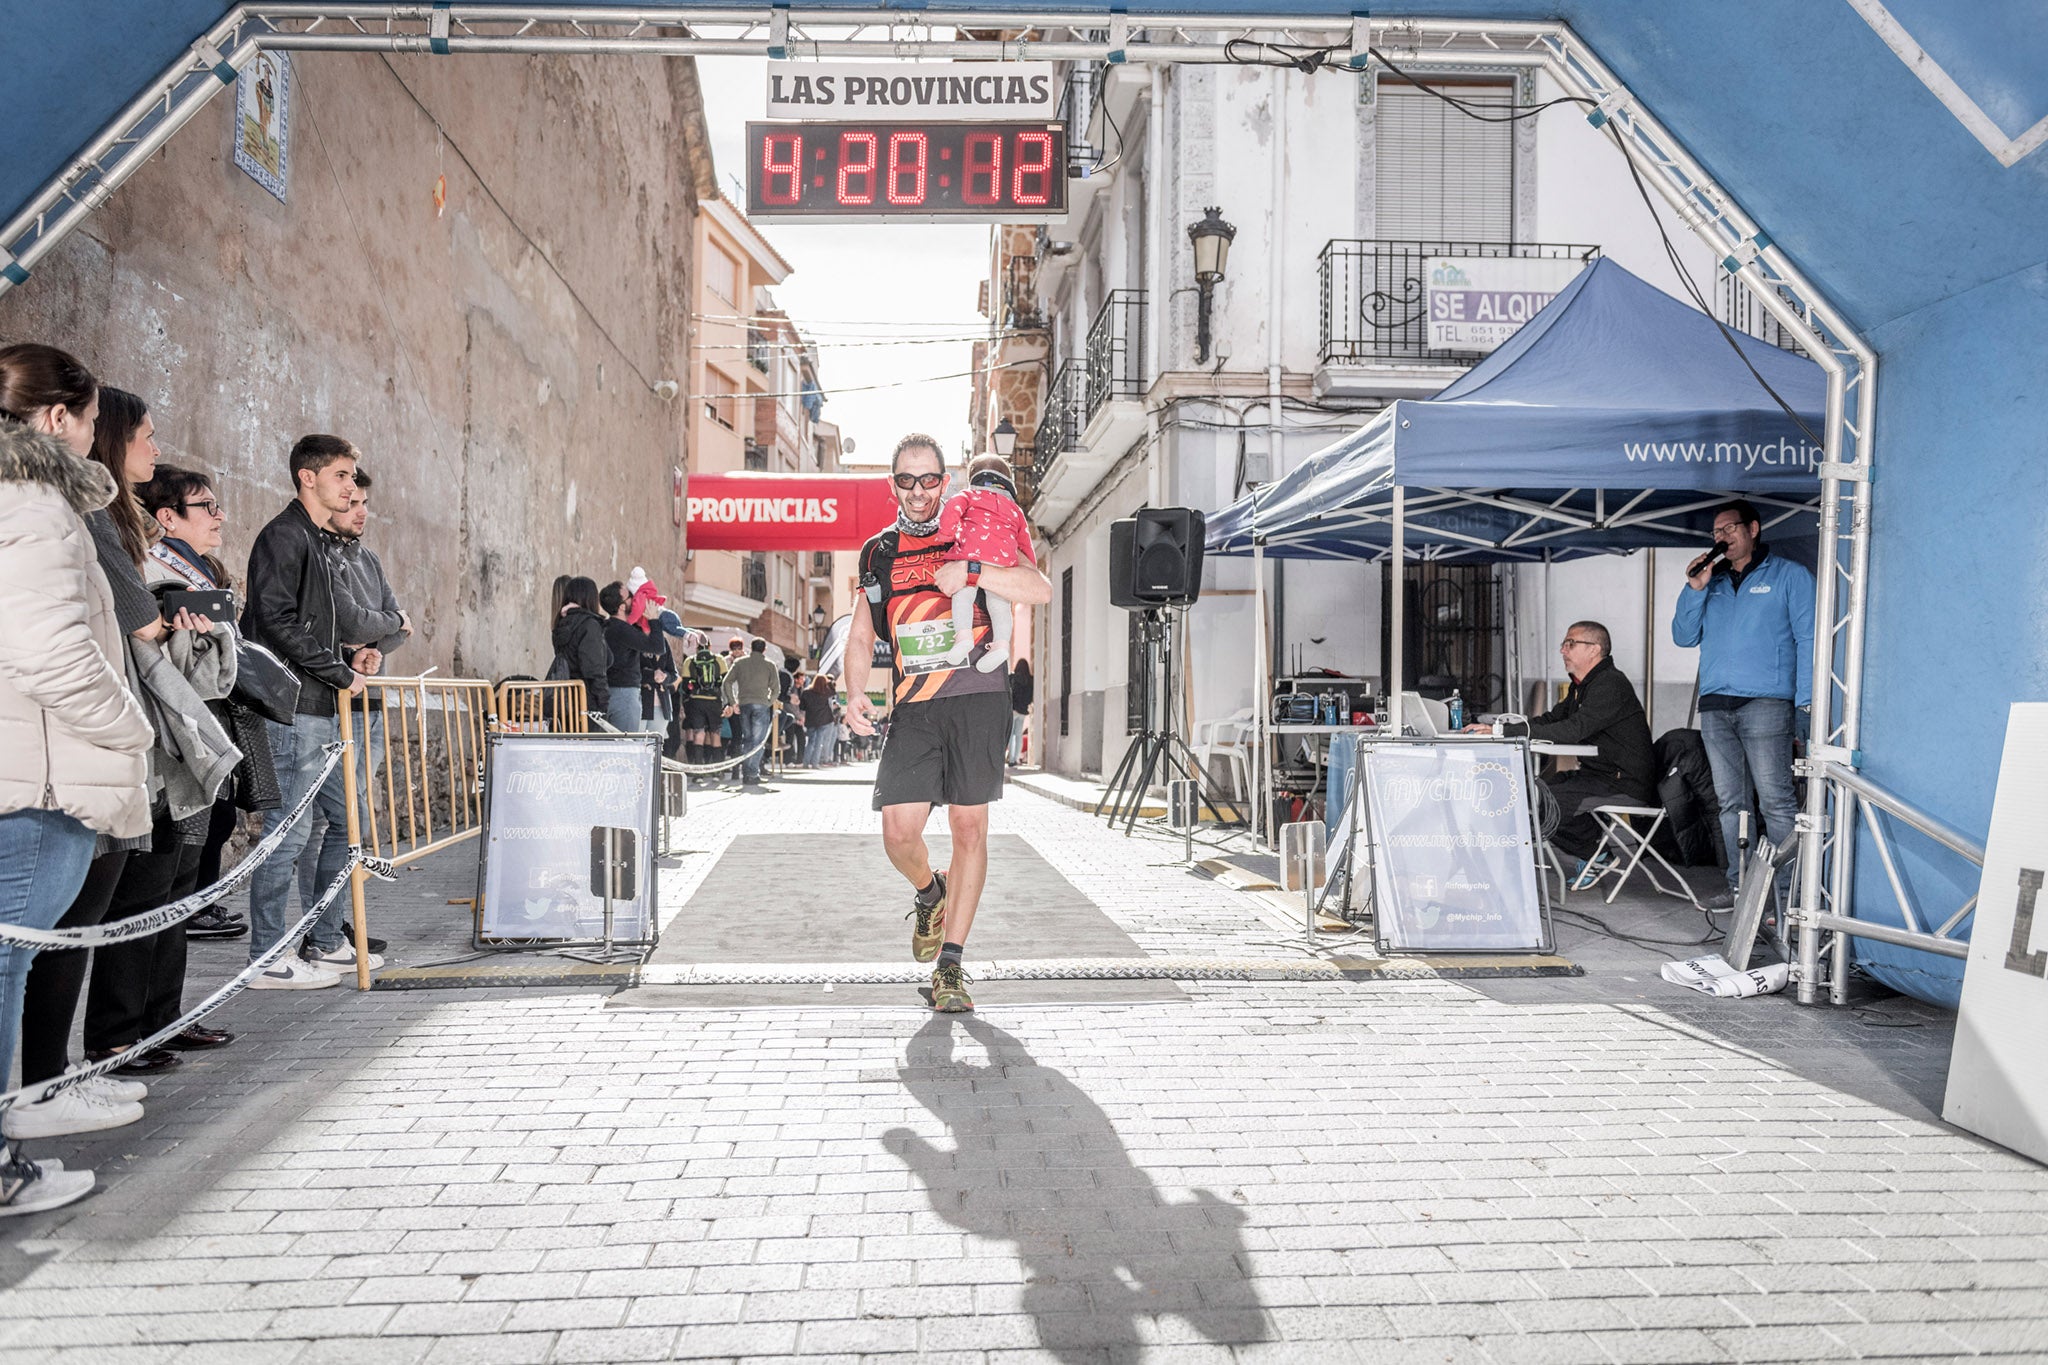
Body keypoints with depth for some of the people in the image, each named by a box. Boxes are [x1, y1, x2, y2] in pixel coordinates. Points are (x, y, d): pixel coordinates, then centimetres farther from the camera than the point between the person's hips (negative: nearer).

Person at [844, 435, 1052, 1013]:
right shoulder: (878, 553, 18)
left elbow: (1041, 590, -6)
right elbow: (861, 637, 22)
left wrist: (970, 571, -17)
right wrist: (855, 694, 4)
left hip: (978, 698, -2)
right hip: (913, 709, 3)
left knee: (969, 827, -3)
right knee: (899, 831, -7)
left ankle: (949, 967, 7)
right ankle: (929, 892, 29)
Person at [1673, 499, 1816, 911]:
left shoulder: (1789, 576, 7)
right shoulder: (1712, 581, 21)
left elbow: (1808, 640, 0)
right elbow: (1684, 637, 15)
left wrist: (1806, 701, -10)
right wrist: (1694, 589, 2)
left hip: (1765, 703, -5)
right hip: (1714, 705, 5)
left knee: (1775, 800, -8)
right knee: (1730, 801, 7)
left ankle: (1789, 892, -5)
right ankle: (1739, 885, 13)